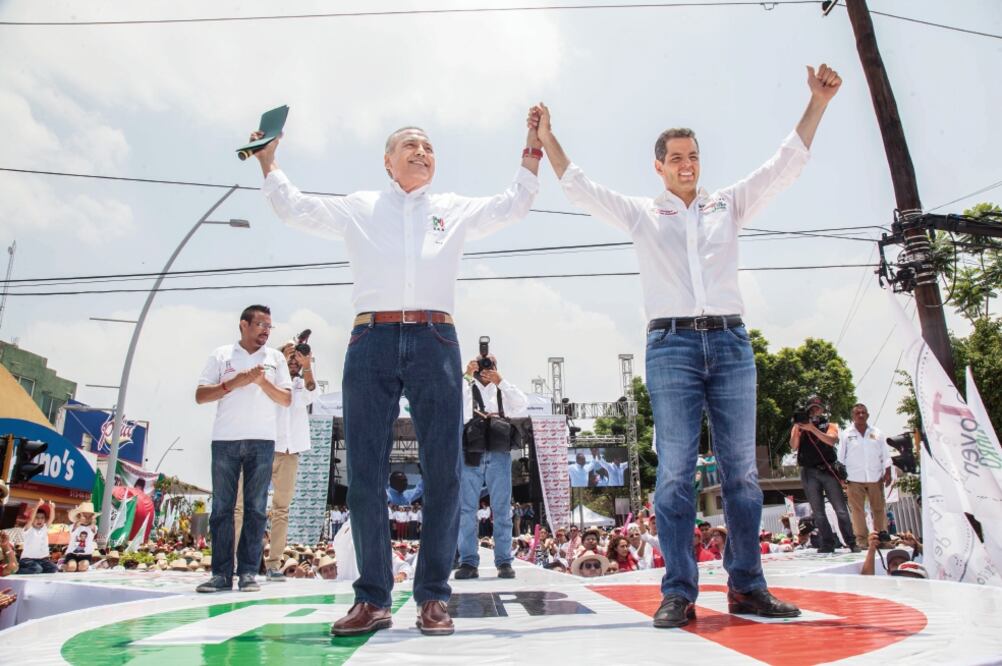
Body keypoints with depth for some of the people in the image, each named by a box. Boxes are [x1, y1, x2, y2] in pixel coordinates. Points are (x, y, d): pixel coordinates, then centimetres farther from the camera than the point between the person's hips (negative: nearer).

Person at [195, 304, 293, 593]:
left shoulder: (275, 357, 13)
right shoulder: (221, 355, 11)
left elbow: (286, 399, 8)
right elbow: (200, 396, 4)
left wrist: (263, 382, -7)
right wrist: (234, 383, -8)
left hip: (262, 441, 1)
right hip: (225, 439, 0)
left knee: (255, 508, 0)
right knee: (222, 507, 0)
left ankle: (248, 572, 5)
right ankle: (221, 573, 6)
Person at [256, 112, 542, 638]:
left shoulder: (454, 209, 22)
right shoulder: (358, 207, 20)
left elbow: (513, 204, 20)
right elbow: (294, 208, 23)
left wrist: (533, 148, 16)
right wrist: (268, 158, 22)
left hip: (435, 342, 1)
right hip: (371, 341, 0)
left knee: (442, 472, -3)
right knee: (364, 473, -2)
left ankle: (433, 596, 7)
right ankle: (372, 597, 9)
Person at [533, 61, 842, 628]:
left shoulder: (729, 205, 19)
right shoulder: (642, 213, 15)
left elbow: (786, 166, 16)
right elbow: (580, 188, 13)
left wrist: (818, 103, 10)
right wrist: (547, 138, 9)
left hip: (731, 342, 2)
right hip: (672, 346, -2)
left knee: (742, 470, 2)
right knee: (675, 473, -5)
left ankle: (747, 586, 10)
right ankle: (679, 592, 0)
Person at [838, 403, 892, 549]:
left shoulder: (877, 434, 10)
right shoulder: (846, 435, 5)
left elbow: (885, 456, 11)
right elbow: (840, 458, 5)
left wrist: (888, 473, 1)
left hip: (875, 478, 2)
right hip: (854, 480, -2)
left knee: (879, 508, 5)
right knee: (857, 510, -3)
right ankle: (861, 539, 0)